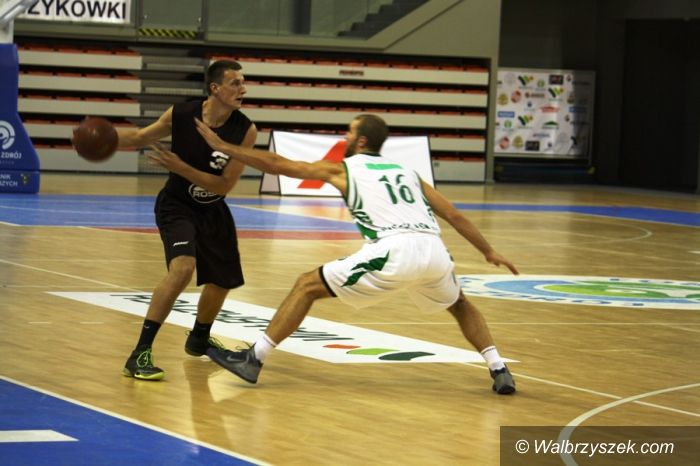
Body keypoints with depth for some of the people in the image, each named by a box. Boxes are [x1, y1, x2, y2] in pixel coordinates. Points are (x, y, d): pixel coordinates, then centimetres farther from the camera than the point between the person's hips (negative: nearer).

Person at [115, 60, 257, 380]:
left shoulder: (245, 131, -19)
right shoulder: (181, 115, -19)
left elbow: (224, 185, -19)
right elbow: (141, 137, -1)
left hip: (213, 211, 4)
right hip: (177, 206, -4)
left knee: (222, 280, 17)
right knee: (183, 267, -28)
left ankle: (199, 339, 50)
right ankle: (140, 354, -26)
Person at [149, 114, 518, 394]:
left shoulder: (344, 168, 18)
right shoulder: (406, 172, 30)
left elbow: (277, 164, 19)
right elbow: (453, 215, 25)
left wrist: (222, 146, 26)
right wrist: (489, 252, 31)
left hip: (394, 252, -5)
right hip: (434, 251, 5)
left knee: (308, 286, 10)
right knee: (459, 305, 35)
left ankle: (253, 359, 5)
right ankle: (499, 371, 18)